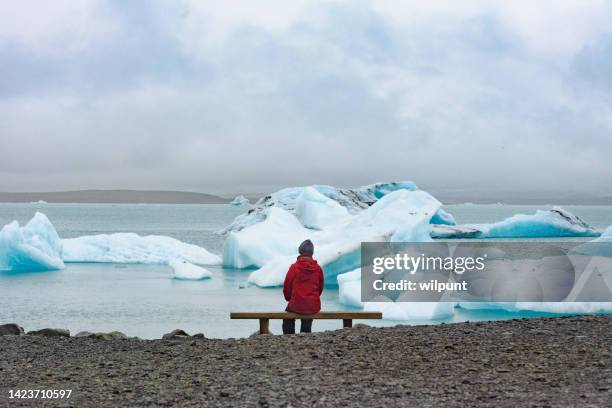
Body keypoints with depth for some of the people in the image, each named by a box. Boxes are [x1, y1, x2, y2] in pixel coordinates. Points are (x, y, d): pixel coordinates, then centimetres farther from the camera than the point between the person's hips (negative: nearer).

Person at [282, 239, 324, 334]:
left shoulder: (294, 267, -10)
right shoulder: (318, 268, -3)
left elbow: (286, 287, -1)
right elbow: (320, 288, 10)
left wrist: (289, 298, 18)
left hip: (297, 305, -2)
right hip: (314, 307, 2)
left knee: (287, 319, 28)